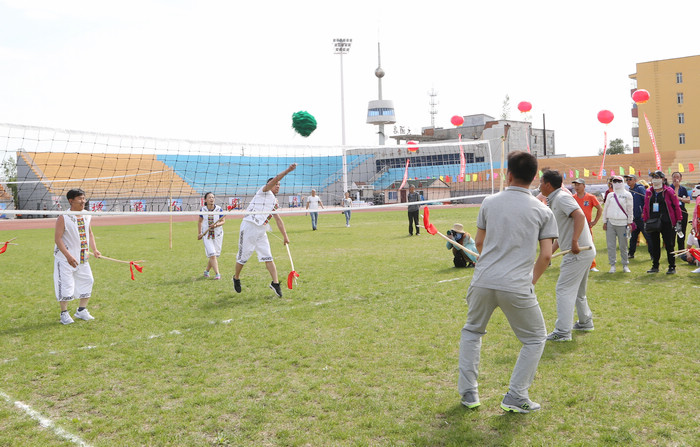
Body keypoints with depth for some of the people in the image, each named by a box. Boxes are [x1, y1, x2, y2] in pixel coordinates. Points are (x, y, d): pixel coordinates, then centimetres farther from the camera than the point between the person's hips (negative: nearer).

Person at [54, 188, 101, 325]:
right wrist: (68, 256, -26)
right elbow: (57, 238, -18)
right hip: (65, 258, -7)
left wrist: (94, 249, 3)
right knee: (65, 284, -5)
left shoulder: (87, 215, 5)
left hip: (83, 257, 7)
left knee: (87, 281, 9)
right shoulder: (63, 217, -15)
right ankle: (64, 313, 12)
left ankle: (81, 310, 25)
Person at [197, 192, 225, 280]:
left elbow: (223, 221, -5)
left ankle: (207, 271, 29)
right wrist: (199, 233, 9)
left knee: (214, 255, 6)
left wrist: (216, 225, -24)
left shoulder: (219, 209, -7)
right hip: (206, 234, -1)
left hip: (217, 234, 1)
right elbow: (200, 222, 12)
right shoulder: (203, 210, -3)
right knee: (212, 254, -13)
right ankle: (217, 274, -12)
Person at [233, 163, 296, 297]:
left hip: (261, 231, 7)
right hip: (249, 227, -6)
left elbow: (278, 220, 23)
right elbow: (274, 179, -17)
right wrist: (288, 170, -27)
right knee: (243, 258, 4)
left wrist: (285, 236, 17)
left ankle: (275, 283, -5)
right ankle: (236, 278, 26)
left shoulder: (274, 202, 21)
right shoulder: (264, 191, 0)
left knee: (268, 258, -4)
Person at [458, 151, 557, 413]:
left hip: (483, 281, 2)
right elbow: (546, 256, -2)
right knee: (535, 339, 18)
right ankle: (516, 397, 12)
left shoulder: (489, 202, 5)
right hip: (517, 287, -2)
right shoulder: (543, 211, 2)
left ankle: (468, 393, 24)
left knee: (472, 331, 24)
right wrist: (531, 281, 13)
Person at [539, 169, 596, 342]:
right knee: (578, 290, 23)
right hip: (585, 251, 10)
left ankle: (563, 332, -5)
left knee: (564, 289, -7)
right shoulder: (554, 201, 18)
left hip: (578, 252, -10)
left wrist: (574, 242, -33)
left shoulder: (562, 198, -12)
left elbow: (580, 216, -27)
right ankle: (585, 322, 38)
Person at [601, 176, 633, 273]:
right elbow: (605, 209, 15)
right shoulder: (610, 195, 13)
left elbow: (630, 209, 5)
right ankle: (612, 265, 7)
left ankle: (625, 265, 10)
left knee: (623, 246, 0)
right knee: (611, 245, 0)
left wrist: (629, 222, 1)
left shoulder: (627, 195, 5)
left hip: (622, 223, -2)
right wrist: (604, 222, 10)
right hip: (610, 222, 2)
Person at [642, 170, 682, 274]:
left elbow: (676, 206, -1)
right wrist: (645, 221, 9)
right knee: (654, 245, 8)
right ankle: (655, 266, 18)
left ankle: (672, 267, 8)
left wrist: (678, 221, -5)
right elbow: (645, 207, 15)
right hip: (653, 223, 4)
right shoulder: (649, 192, 11)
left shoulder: (669, 191, -1)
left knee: (669, 245, 0)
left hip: (667, 222, -4)